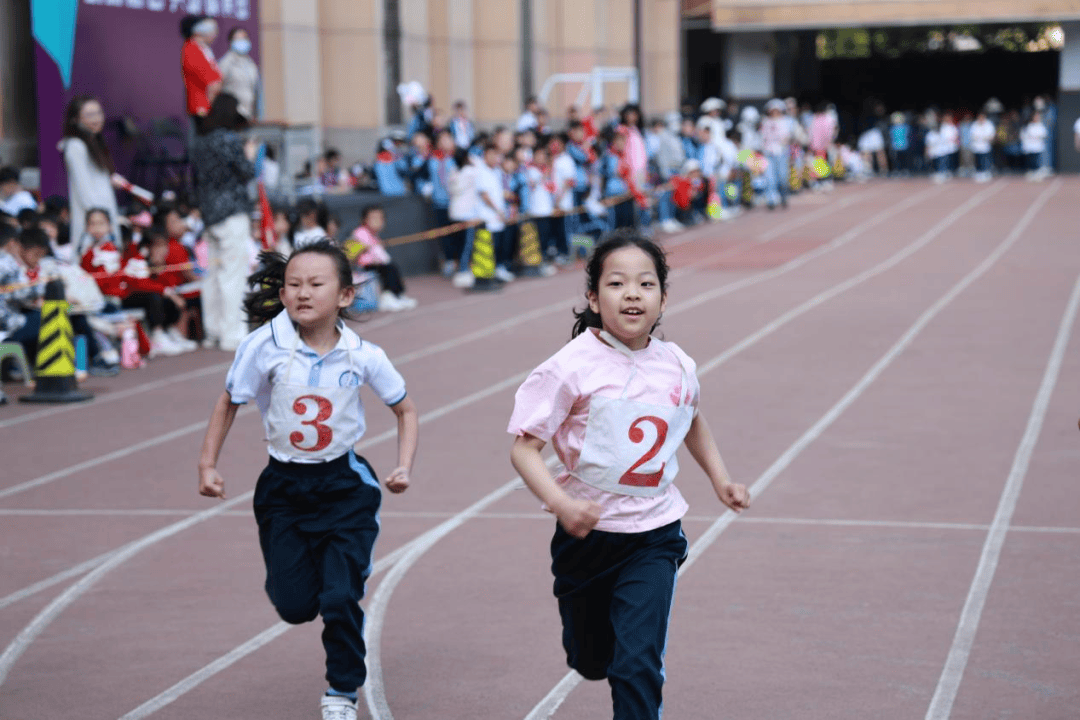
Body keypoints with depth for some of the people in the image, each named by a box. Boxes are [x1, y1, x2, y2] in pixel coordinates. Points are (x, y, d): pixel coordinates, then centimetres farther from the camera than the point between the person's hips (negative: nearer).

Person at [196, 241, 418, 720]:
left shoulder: (362, 356, -12)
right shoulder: (264, 347, -15)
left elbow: (405, 410, 4)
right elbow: (229, 404, 2)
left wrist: (404, 467, -8)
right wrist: (207, 464, -2)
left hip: (344, 484, -1)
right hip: (284, 487, 1)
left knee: (339, 598, -10)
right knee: (295, 605, 1)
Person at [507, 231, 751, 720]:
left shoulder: (677, 366, -3)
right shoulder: (573, 367, -17)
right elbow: (524, 447, -17)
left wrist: (720, 480, 15)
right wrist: (559, 503, -31)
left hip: (654, 536, 1)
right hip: (588, 530, -1)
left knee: (637, 663, -13)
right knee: (591, 660, 19)